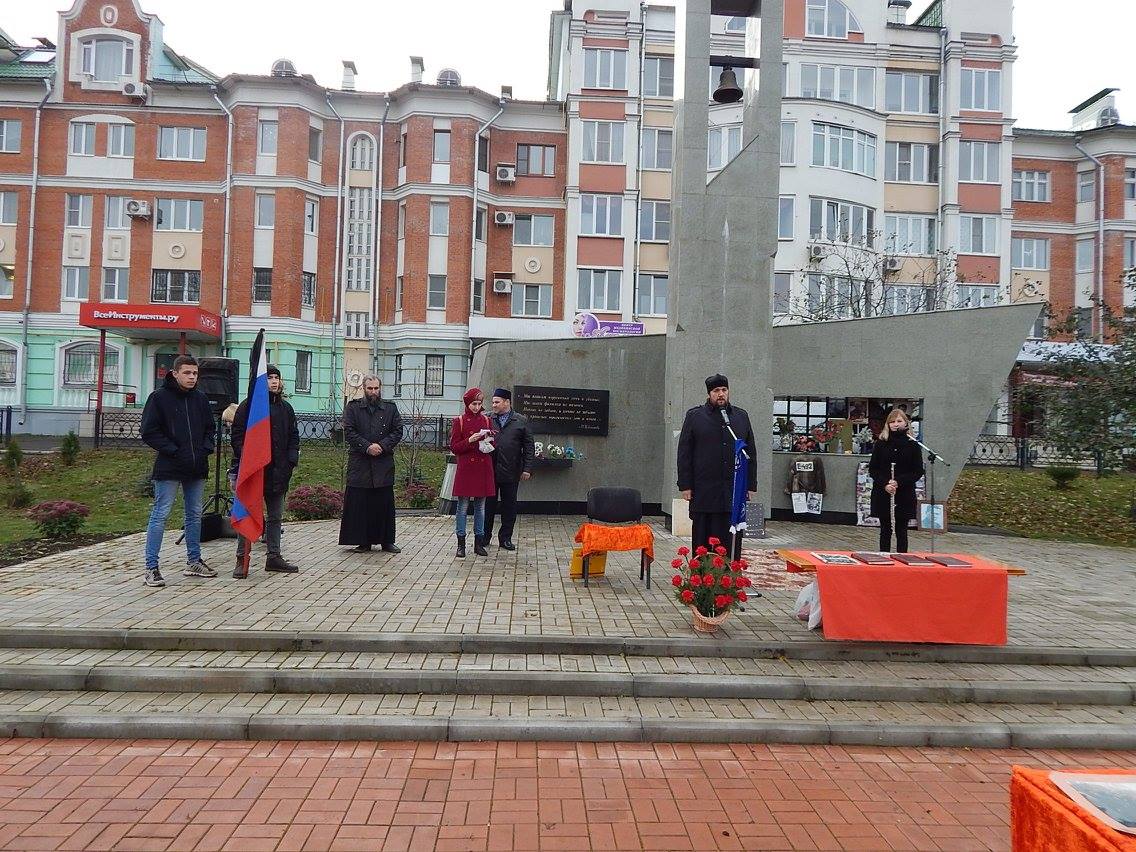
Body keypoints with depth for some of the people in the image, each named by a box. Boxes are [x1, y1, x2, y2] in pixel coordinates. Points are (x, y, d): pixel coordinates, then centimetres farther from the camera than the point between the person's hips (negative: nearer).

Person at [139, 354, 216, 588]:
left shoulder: (201, 399, 10)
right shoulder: (159, 397, -6)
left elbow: (210, 428, 18)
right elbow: (149, 432, -8)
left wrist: (205, 449, 1)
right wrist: (174, 451, -15)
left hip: (197, 468, 6)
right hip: (169, 468, -6)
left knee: (195, 514, 13)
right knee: (160, 515, -4)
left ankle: (194, 561, 25)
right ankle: (151, 568, 2)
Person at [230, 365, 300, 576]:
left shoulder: (285, 407, 11)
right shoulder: (248, 406, -4)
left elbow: (294, 436, 15)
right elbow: (238, 436, -7)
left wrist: (291, 460, 2)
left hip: (278, 471, 6)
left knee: (275, 517, 12)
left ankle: (274, 557, 21)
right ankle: (242, 559, 8)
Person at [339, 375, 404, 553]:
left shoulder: (391, 408, 10)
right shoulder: (353, 408, 6)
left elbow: (398, 431, 4)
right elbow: (349, 432, -3)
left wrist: (382, 446, -10)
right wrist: (367, 447, -14)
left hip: (384, 463, 1)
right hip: (359, 463, -1)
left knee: (385, 503, 4)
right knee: (359, 503, 0)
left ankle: (386, 541, 13)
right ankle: (363, 541, 9)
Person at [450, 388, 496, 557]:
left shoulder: (486, 420, 9)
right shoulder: (459, 421, 0)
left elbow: (494, 444, 14)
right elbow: (454, 448, -2)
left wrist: (489, 441, -8)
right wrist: (469, 441, -17)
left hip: (483, 469, 3)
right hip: (466, 469, -3)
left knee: (480, 507, 8)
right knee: (463, 507, -1)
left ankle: (479, 543, 15)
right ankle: (461, 544, 8)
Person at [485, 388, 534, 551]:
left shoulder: (521, 421, 3)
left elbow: (529, 446, 2)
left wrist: (527, 469, -3)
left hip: (511, 472, -1)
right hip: (490, 470, 1)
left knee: (509, 506, 6)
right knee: (488, 504, 7)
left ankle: (505, 538, 17)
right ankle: (485, 536, 19)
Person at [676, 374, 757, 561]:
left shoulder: (741, 417, 12)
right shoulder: (695, 416, 5)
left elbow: (751, 453, 14)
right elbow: (684, 453, 2)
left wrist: (751, 486, 7)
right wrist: (685, 485, -5)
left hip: (735, 493, 2)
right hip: (704, 491, -2)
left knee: (732, 543, 5)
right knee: (703, 541, 5)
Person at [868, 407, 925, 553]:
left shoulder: (912, 445, 0)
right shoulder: (881, 443, 2)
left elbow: (918, 471, -1)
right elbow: (872, 468, 2)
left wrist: (899, 482, -15)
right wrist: (885, 484, -14)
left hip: (904, 495, -1)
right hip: (882, 494, 1)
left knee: (901, 531, 6)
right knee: (885, 530, 7)